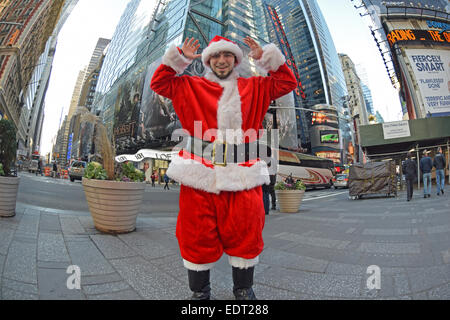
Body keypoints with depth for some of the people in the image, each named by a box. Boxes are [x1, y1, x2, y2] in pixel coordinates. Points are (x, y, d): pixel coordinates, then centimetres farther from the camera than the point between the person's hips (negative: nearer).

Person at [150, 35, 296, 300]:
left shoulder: (255, 88, 19)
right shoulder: (191, 87, 16)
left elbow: (287, 82, 19)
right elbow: (159, 83, 17)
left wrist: (266, 57, 11)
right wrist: (179, 58, 10)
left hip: (243, 177, 1)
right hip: (200, 174, 0)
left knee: (245, 236, 7)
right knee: (198, 238, 5)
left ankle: (244, 290, 30)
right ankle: (200, 292, 27)